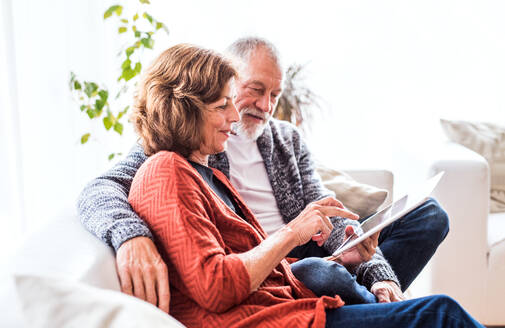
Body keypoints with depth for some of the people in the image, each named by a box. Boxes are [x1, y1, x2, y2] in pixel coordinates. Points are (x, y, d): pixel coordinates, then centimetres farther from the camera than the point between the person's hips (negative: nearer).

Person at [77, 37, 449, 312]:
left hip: (309, 253, 6)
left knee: (429, 214, 0)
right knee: (325, 274, -38)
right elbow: (99, 191, -16)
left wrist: (379, 273, -9)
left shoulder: (289, 138, 14)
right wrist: (131, 235, -41)